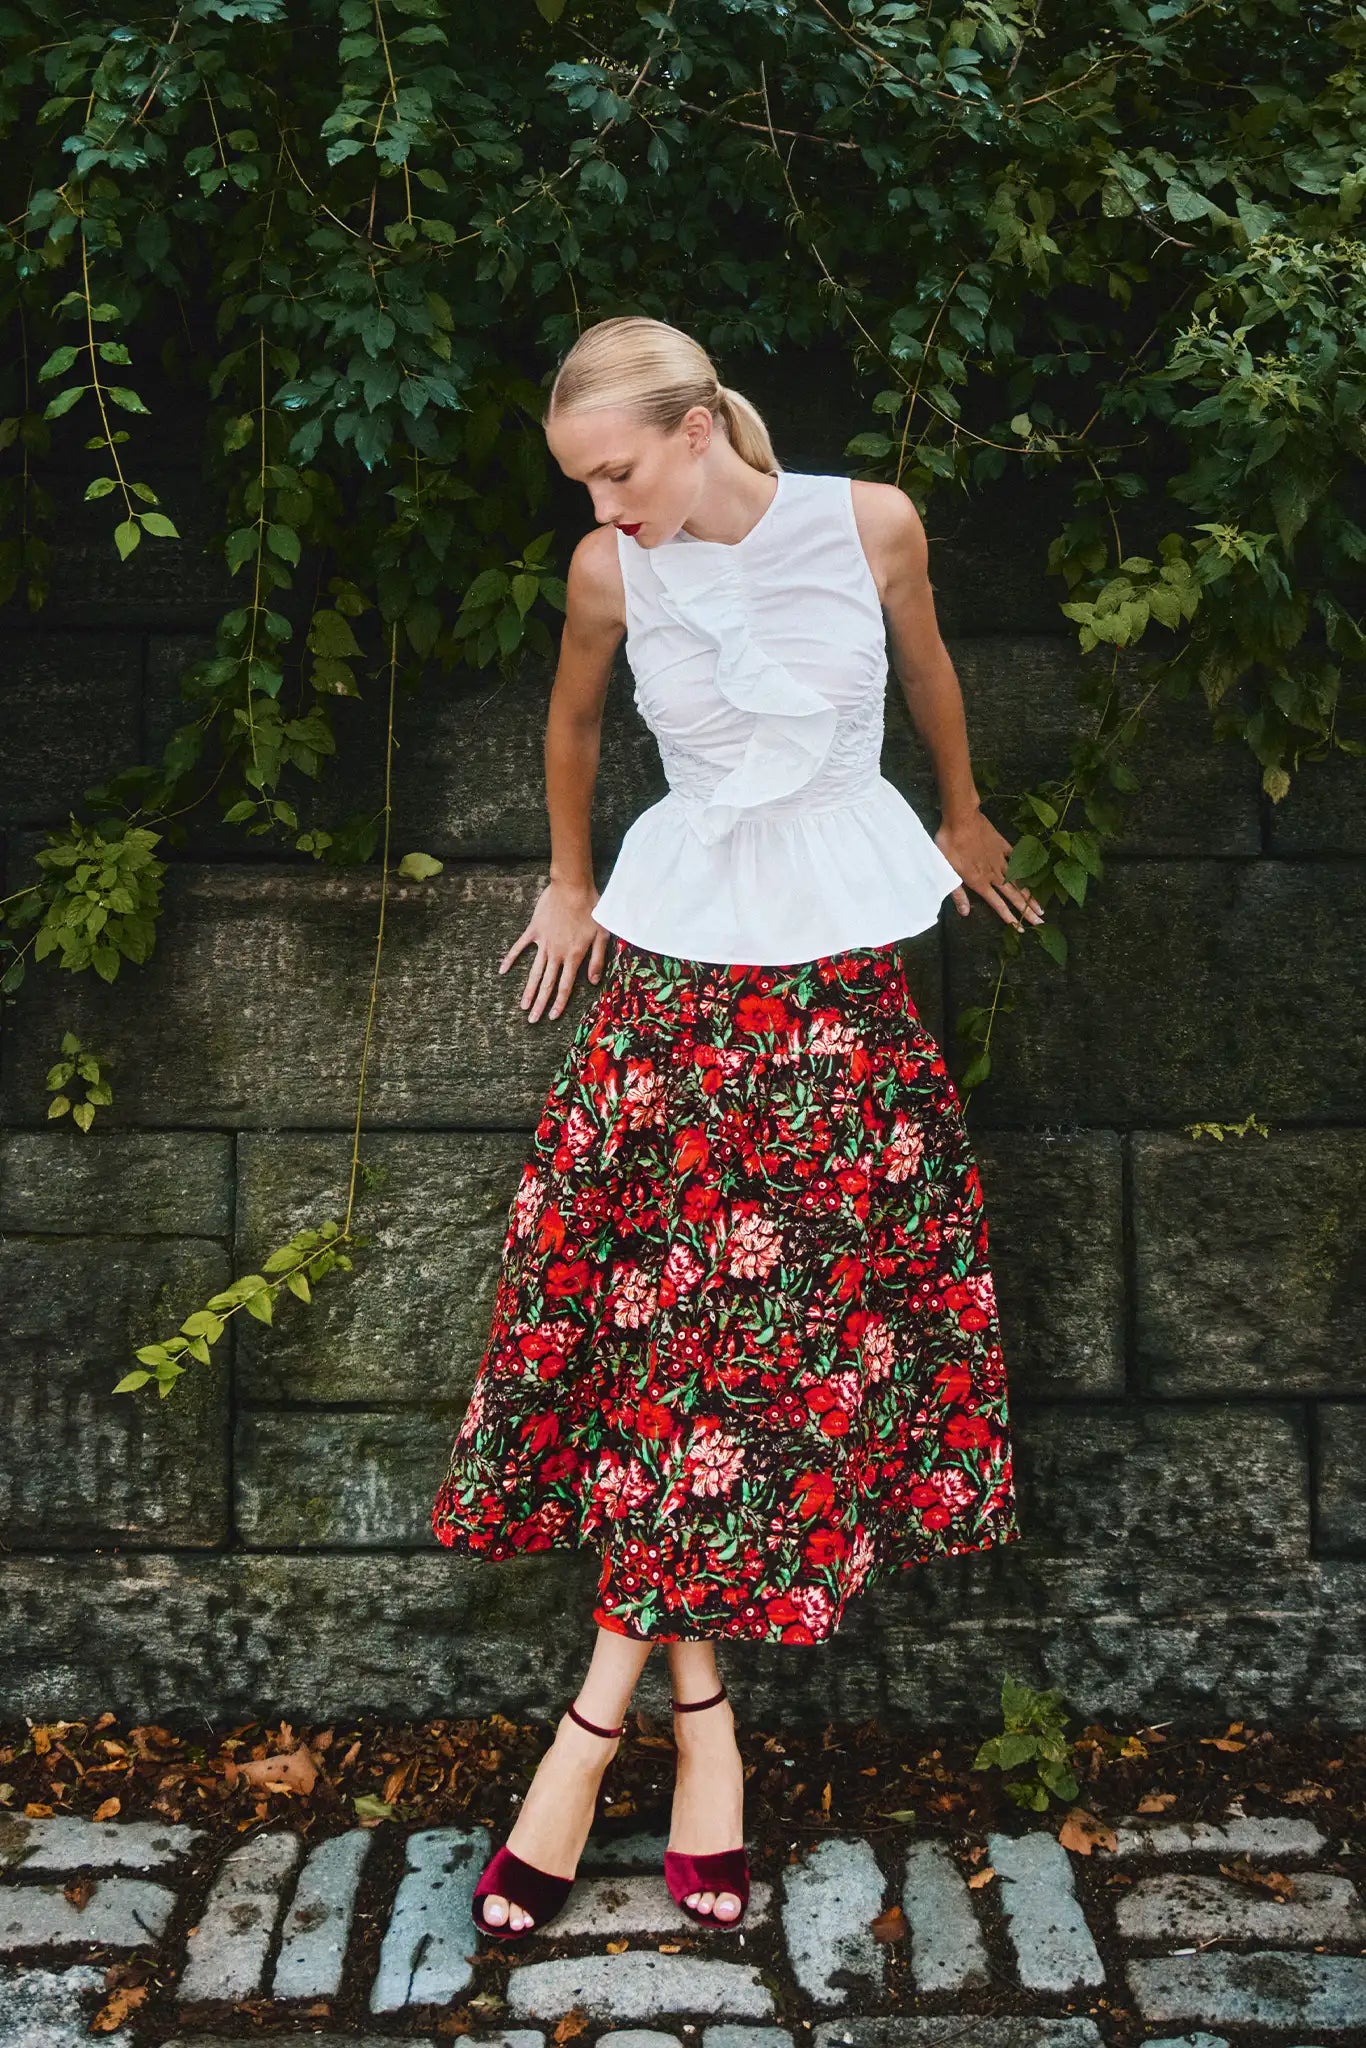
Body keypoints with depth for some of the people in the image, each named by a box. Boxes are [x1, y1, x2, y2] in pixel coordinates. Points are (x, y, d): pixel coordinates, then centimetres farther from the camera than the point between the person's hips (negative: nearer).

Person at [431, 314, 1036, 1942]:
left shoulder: (870, 522, -7)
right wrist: (572, 886, 25)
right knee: (675, 1310, -4)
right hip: (677, 962, 0)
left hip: (846, 965, 0)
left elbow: (929, 672, 13)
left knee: (773, 1316, -1)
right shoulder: (610, 569, -5)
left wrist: (962, 818, 27)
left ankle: (605, 1709, 8)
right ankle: (697, 1703, 6)